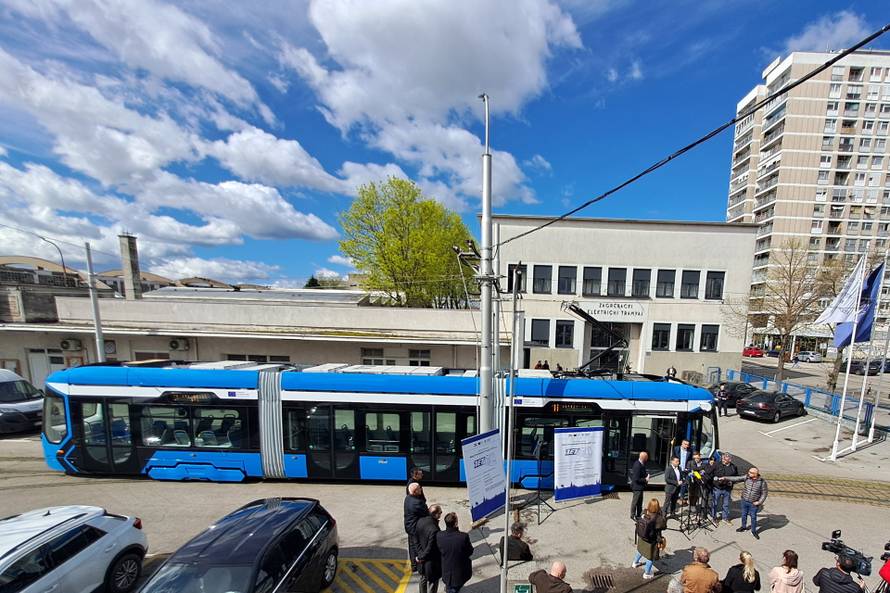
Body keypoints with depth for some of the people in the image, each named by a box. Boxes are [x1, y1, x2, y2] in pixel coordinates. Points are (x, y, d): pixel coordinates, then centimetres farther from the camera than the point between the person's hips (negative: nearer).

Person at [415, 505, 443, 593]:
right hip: (431, 562, -6)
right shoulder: (434, 530, -37)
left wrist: (420, 555, 3)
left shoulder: (420, 521, -16)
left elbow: (417, 540, -3)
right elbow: (430, 549, -26)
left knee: (423, 579, 30)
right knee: (432, 583, 19)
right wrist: (421, 558, -9)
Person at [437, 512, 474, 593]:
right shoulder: (464, 537, -34)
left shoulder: (439, 536, -26)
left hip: (446, 572, 2)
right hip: (460, 573, -1)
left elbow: (439, 551, -7)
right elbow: (470, 552, -16)